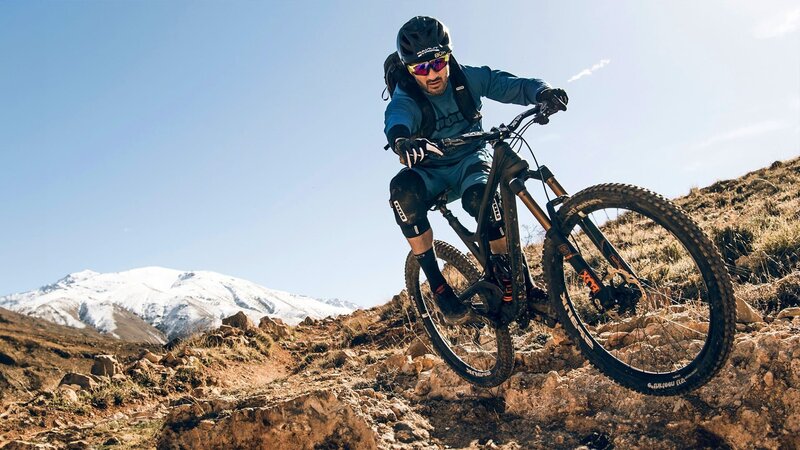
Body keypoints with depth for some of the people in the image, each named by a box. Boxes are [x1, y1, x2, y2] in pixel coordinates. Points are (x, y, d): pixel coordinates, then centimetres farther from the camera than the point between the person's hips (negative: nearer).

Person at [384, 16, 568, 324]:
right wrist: (401, 140, -67)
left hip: (470, 158, 1)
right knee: (403, 191, -36)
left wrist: (542, 91, -40)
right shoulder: (405, 98, -19)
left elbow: (513, 86, -16)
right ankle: (437, 284, -27)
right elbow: (395, 121, -42)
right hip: (431, 172, 0)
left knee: (480, 195, -37)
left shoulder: (468, 78, -11)